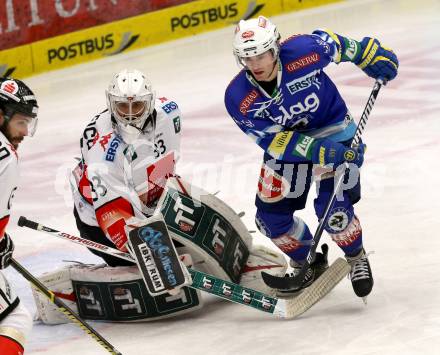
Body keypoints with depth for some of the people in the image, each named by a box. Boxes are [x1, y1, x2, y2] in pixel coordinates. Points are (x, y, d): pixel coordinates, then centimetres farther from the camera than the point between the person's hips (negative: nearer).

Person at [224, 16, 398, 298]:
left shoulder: (305, 51, -30)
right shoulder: (238, 99, -24)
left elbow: (334, 44, -7)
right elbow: (273, 141, -22)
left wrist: (370, 55, -1)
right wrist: (320, 151, -32)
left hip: (334, 132, -3)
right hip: (285, 140, 3)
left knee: (332, 208, -18)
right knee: (271, 215, -1)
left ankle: (357, 259, 13)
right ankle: (305, 264, 27)